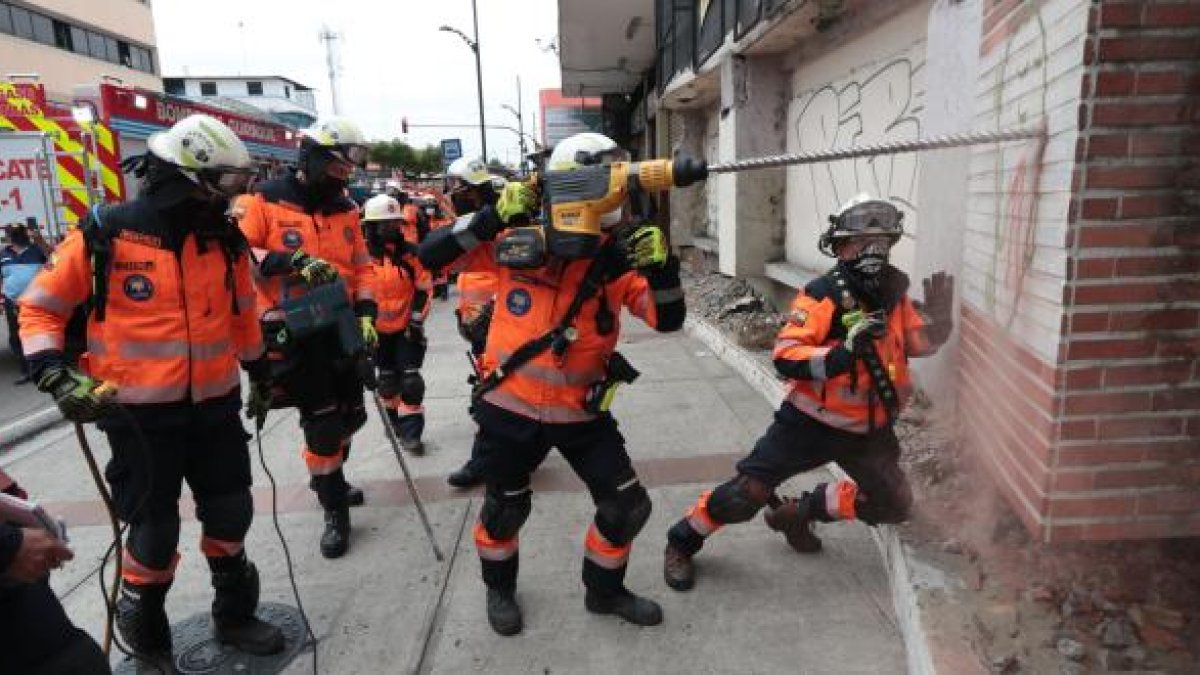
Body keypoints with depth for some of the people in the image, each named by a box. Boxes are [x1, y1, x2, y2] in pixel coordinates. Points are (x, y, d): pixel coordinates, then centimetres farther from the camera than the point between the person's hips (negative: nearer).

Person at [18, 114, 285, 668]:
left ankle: (234, 616, 37)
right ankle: (144, 633, 35)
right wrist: (54, 375, -14)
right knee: (154, 533, 7)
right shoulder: (106, 234, -11)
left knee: (231, 515, 15)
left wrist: (259, 373, 23)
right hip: (138, 412, -4)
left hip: (215, 405, 4)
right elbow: (40, 306, -2)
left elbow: (242, 312, 15)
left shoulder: (224, 237, 1)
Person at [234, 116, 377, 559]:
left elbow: (362, 266, 11)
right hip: (292, 334, -6)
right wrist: (291, 261, -29)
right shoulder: (265, 202, -9)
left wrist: (365, 313, -2)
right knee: (323, 422, -3)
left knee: (351, 415, 16)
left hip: (339, 328, 6)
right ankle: (335, 511, 15)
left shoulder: (345, 208, 9)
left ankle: (327, 477, 44)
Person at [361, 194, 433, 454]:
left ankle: (411, 432, 5)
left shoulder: (411, 253, -9)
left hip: (406, 327, 0)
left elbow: (423, 287, -2)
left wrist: (417, 319, -7)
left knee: (410, 380, -4)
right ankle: (396, 423, 33)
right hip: (376, 329, 1)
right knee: (387, 380, 14)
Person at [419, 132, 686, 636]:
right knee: (505, 509, 17)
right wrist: (494, 216, -27)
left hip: (581, 411, 3)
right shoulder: (518, 240, -13)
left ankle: (604, 591, 36)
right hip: (510, 407, -2)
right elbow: (430, 255, -15)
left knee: (628, 506, 7)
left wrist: (661, 265, -27)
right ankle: (499, 589, 48)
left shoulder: (616, 258, -6)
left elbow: (667, 320, -9)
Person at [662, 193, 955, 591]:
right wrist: (843, 354, -40)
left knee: (894, 506, 13)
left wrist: (937, 315, -8)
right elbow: (785, 358, -27)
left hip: (868, 428, 7)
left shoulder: (893, 292, 1)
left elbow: (920, 344, 12)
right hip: (811, 422, -6)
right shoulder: (823, 294, -19)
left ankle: (800, 512, 27)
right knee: (746, 494, -11)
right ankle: (682, 543, 14)